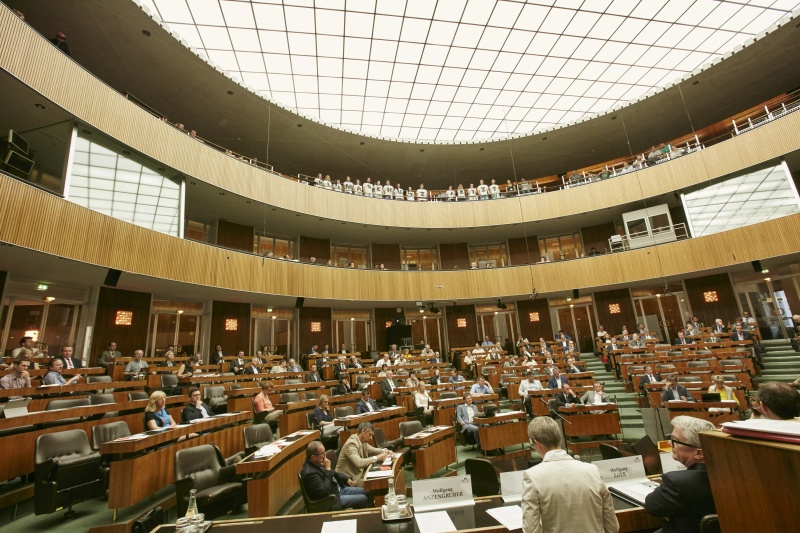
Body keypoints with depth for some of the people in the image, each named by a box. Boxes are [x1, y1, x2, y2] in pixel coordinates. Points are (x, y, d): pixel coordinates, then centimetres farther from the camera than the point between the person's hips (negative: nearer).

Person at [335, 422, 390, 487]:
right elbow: (359, 463, -35)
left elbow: (371, 450, 18)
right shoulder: (351, 443, -24)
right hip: (349, 479, -9)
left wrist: (384, 451, -2)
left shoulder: (362, 441, 3)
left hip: (359, 473, 9)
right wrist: (376, 458, -27)